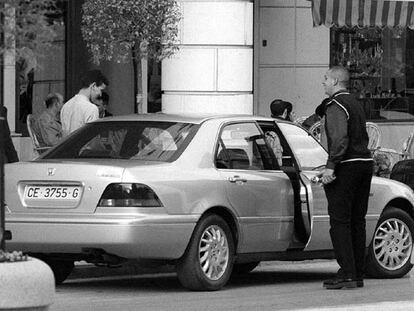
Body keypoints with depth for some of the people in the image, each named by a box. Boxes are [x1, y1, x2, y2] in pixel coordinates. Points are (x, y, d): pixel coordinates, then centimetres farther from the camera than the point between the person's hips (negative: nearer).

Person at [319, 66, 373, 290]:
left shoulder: (336, 105, -10)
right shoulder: (356, 104, 20)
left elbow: (340, 138, -22)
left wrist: (330, 167, -25)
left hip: (347, 166, -9)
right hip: (365, 162, 9)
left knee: (339, 221, -8)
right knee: (357, 221, 11)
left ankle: (347, 274, -13)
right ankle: (358, 274, 11)